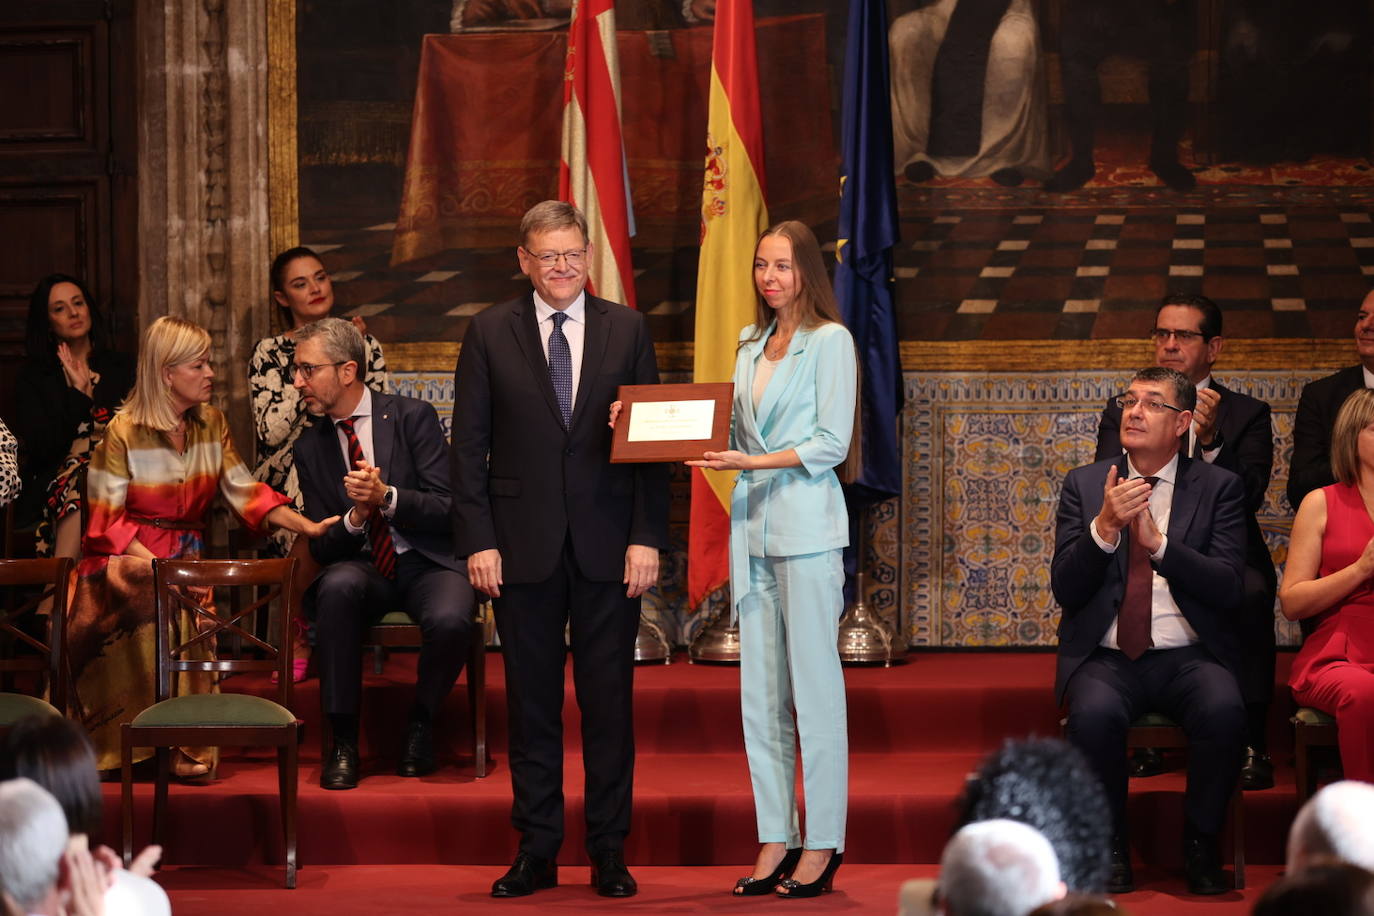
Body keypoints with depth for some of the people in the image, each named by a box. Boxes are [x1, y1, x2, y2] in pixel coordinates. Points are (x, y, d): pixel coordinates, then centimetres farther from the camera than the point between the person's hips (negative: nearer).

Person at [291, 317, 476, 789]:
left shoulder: (412, 417, -3)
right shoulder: (310, 447, 8)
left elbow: (449, 509, -8)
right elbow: (322, 547, 7)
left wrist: (387, 498, -24)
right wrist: (355, 517, -15)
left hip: (428, 562, -2)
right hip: (362, 568, 2)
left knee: (450, 619, -36)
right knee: (337, 586, -35)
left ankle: (420, 725, -4)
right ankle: (343, 741, -25)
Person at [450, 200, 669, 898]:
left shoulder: (627, 329, 5)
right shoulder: (490, 333, 4)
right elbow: (469, 445, 3)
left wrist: (647, 538, -5)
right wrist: (477, 540, -6)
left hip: (609, 547, 0)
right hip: (524, 545, 0)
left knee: (609, 702, 4)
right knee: (531, 703, 6)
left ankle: (610, 853, 12)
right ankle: (536, 852, 14)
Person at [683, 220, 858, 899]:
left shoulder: (831, 340, -2)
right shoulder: (750, 344, 18)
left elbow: (830, 442, -8)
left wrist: (753, 462, -17)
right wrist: (711, 452, 1)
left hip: (807, 526, -6)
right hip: (752, 525, 6)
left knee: (814, 687, -5)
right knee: (759, 693, 4)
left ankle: (823, 843, 0)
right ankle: (775, 839, 8)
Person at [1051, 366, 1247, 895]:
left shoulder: (1218, 488, 6)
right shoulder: (1085, 485, 10)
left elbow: (1228, 588, -6)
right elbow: (1065, 589, 1)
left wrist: (1158, 541, -17)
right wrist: (1103, 527, -15)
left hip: (1188, 656, 0)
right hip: (1106, 657, 0)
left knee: (1223, 710, -33)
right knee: (1094, 713, -33)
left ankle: (1201, 847, -12)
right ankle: (1111, 848, -13)